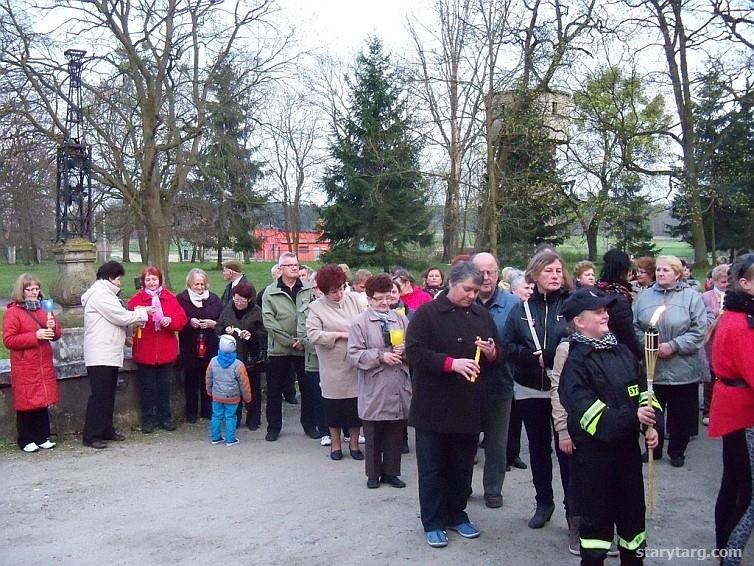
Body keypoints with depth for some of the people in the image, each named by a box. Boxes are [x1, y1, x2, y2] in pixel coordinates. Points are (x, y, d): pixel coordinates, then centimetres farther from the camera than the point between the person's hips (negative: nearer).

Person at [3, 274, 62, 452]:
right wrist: (35, 336, -20)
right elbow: (8, 340, -12)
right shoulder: (13, 312, -5)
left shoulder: (43, 308, 14)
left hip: (44, 366, 5)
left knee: (43, 401, 8)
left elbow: (57, 334, 17)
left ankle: (43, 438, 18)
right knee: (26, 404, 0)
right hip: (24, 369, -5)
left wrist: (53, 327, -7)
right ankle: (26, 441, 12)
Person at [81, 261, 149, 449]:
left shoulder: (103, 293, 20)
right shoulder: (101, 294, -12)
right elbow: (122, 317, -15)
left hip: (109, 354, 10)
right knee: (99, 396, -7)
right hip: (100, 355, -10)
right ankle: (91, 436, -1)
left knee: (108, 395, 15)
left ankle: (106, 430, 23)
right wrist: (143, 312, -3)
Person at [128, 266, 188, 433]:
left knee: (165, 386, 10)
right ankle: (148, 419, 18)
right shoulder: (137, 299, 1)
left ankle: (165, 417, 22)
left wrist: (170, 320, -18)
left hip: (166, 351, 2)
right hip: (145, 352, -1)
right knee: (148, 387, 6)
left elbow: (182, 318, 0)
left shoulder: (170, 298, 6)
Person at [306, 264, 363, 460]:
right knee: (334, 406, 10)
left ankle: (354, 443, 27)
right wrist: (340, 335, -17)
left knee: (356, 406, 9)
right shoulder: (316, 307, -6)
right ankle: (335, 444, 29)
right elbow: (313, 334, -17)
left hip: (355, 364, 2)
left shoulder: (352, 299, 4)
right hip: (333, 368, -2)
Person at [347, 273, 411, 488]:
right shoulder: (360, 323, -3)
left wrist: (405, 350, -9)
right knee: (373, 434, 8)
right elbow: (354, 354, -10)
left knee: (395, 434, 11)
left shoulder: (401, 320, 9)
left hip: (398, 388, 3)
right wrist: (381, 356, -18)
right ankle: (373, 474, 23)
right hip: (373, 390, -3)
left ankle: (391, 472, 25)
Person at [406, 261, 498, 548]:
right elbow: (414, 352, -15)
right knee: (432, 468, 6)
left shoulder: (483, 315, 9)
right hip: (433, 406, -4)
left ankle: (457, 514, 31)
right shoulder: (427, 313, -7)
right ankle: (433, 522, 18)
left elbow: (497, 357, 17)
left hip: (469, 406, 5)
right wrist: (451, 363, -24)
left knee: (462, 467, 15)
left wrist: (491, 354, -7)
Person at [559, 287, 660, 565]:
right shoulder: (576, 361, -14)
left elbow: (642, 392, 12)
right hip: (594, 451, -6)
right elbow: (586, 409, -22)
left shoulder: (622, 352, 7)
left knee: (633, 510, 18)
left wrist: (651, 425, -3)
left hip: (628, 446, 6)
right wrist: (632, 417, -25)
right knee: (597, 514, 6)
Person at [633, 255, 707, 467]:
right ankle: (654, 449, 29)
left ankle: (677, 452, 27)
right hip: (651, 368, 2)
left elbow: (699, 331, -9)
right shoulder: (645, 296, 5)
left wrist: (673, 346, -16)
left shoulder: (691, 296, -4)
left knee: (681, 414, 9)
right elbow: (635, 327, 5)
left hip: (683, 370, -2)